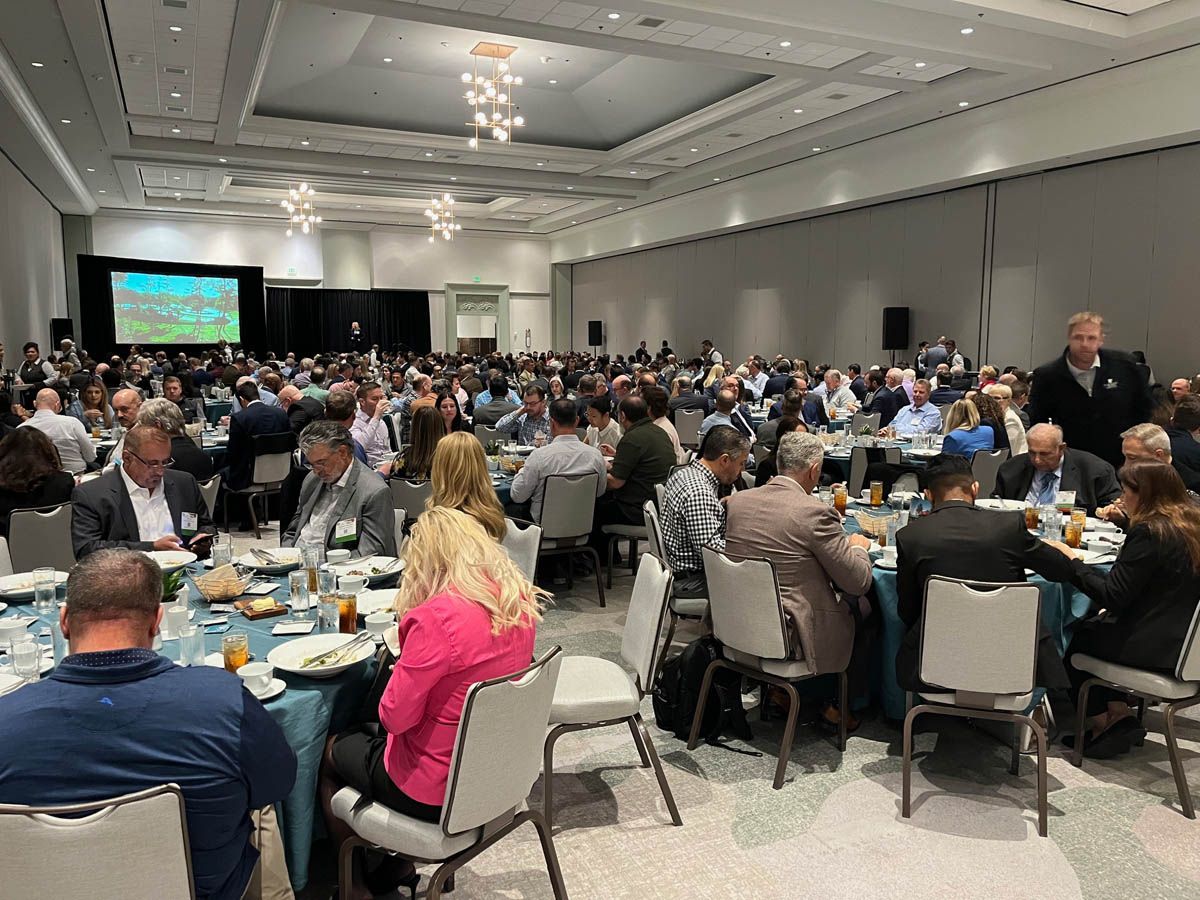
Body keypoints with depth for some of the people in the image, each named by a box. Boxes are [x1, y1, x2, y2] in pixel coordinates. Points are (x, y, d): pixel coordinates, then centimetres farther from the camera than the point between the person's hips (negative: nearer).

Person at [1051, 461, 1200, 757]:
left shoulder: (1149, 533, -21)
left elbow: (1111, 596, -21)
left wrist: (1072, 561, -11)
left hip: (1156, 649, -9)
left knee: (1077, 638, 14)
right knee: (1094, 625, 21)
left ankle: (1101, 720, 22)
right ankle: (1118, 713, 15)